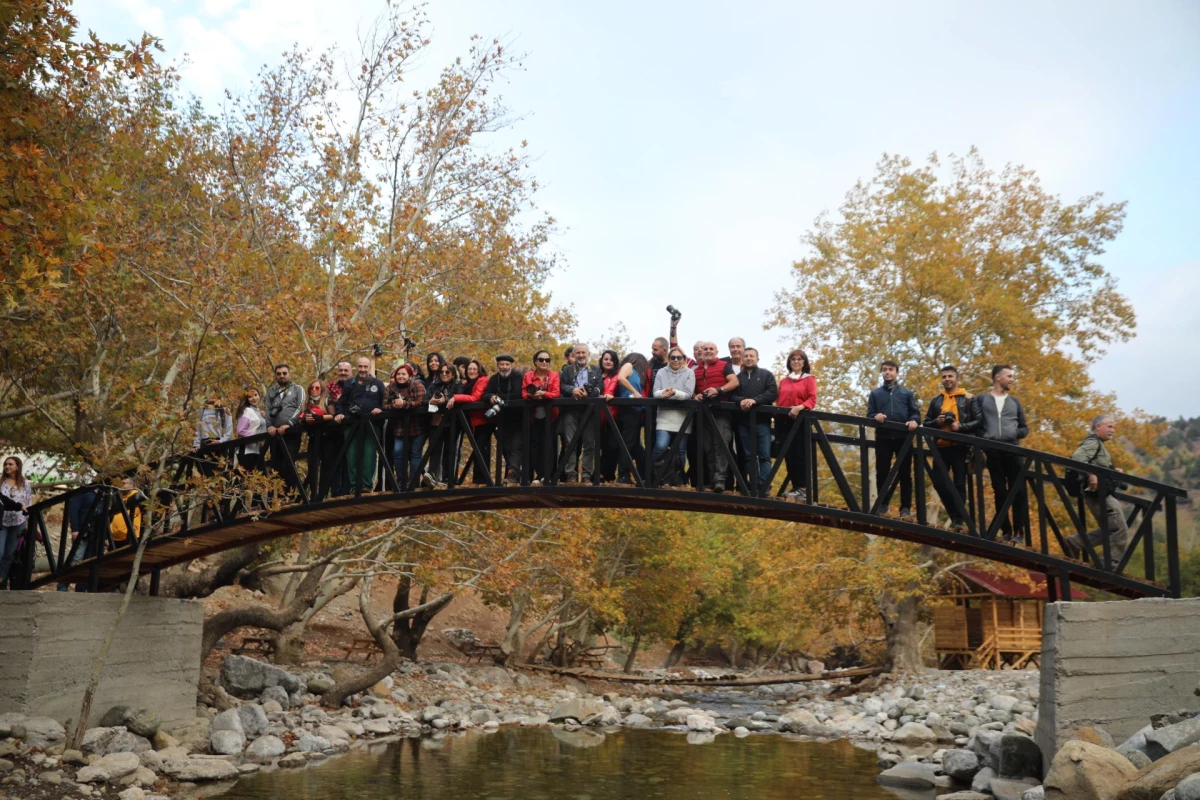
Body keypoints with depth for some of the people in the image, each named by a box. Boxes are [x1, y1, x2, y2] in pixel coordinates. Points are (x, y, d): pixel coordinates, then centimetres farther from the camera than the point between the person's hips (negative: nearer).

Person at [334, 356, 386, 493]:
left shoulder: (378, 383, 9)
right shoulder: (350, 384, 14)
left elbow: (385, 401, 6)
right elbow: (342, 403, 14)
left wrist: (380, 409, -13)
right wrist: (340, 414, -3)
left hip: (371, 424, -2)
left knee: (369, 454, -4)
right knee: (352, 455, 1)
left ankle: (367, 484, 0)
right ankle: (353, 485, 6)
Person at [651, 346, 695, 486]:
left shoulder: (689, 373, 3)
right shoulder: (661, 372, 9)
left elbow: (688, 394, -9)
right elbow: (655, 392, 0)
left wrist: (674, 393, -27)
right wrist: (663, 393, -24)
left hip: (682, 417, 0)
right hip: (665, 416, 0)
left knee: (680, 450, 4)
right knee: (661, 446, -17)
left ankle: (677, 479, 19)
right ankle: (658, 477, -2)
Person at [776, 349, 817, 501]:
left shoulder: (809, 379, 7)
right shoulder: (784, 380, 21)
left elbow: (812, 399, -5)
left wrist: (800, 407, -22)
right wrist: (777, 412, 3)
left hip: (800, 420, -5)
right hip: (783, 421, 5)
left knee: (800, 454, -9)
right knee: (788, 455, 1)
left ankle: (803, 488, -9)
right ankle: (795, 487, 6)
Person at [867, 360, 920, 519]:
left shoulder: (907, 392, 14)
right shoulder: (875, 393, 15)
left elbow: (915, 412, 7)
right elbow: (869, 414, 8)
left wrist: (914, 421, -16)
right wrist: (876, 417, -16)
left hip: (903, 438, 0)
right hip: (883, 438, 0)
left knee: (905, 473, 1)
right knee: (882, 472, 2)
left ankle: (906, 508, 4)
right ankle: (882, 505, 15)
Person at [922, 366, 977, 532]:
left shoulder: (968, 399, 5)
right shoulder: (935, 401, 14)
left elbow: (978, 422, 0)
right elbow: (926, 424, 14)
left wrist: (961, 427, -15)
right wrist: (936, 422, -7)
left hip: (961, 447, -3)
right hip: (941, 448, 3)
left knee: (959, 484, -1)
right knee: (938, 481, -4)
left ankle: (958, 519, 6)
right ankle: (958, 515, 13)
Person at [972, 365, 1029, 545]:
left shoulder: (1014, 402, 18)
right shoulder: (981, 400, 12)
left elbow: (1025, 428, 18)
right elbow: (976, 424, 4)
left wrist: (1016, 433, -1)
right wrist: (984, 438, -11)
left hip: (1012, 451, 1)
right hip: (992, 452, -1)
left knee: (1018, 491, -7)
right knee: (999, 492, 1)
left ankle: (1019, 531, -4)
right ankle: (1006, 531, 6)